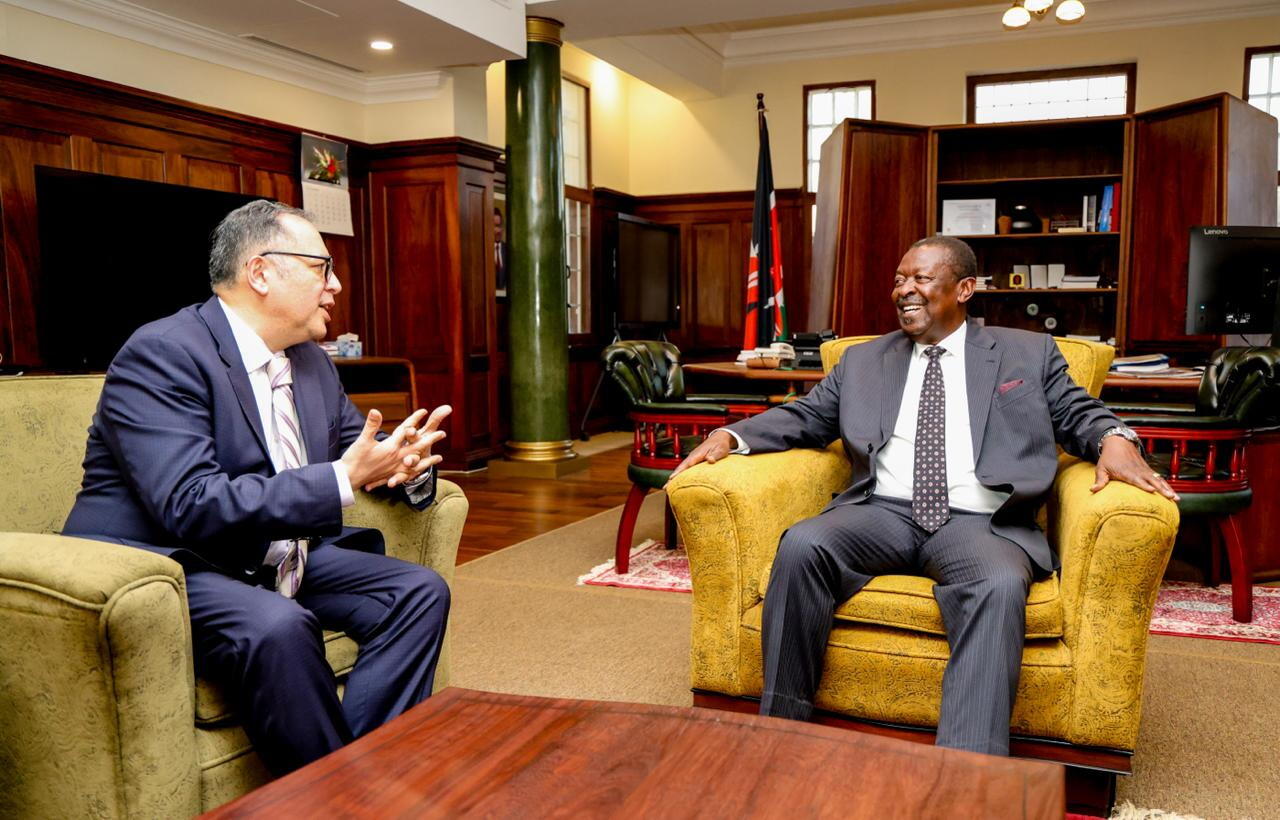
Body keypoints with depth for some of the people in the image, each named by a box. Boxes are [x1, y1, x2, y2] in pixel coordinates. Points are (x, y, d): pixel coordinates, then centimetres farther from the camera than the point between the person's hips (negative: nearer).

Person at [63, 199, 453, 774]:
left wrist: (403, 461, -10)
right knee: (276, 626, -36)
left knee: (420, 592, -7)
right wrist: (343, 480, -28)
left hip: (276, 558, 8)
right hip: (169, 566, -8)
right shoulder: (160, 354, -16)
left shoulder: (311, 361, 9)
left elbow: (360, 444, 16)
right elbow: (193, 507, -27)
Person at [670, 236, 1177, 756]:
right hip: (881, 513, 2)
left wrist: (1114, 439, -9)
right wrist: (730, 435, 4)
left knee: (1000, 586, -36)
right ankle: (780, 734, -18)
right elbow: (804, 417, 21)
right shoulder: (863, 360, 24)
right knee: (800, 546, -29)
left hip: (977, 523, -1)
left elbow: (1079, 414, 16)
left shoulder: (1028, 353, 19)